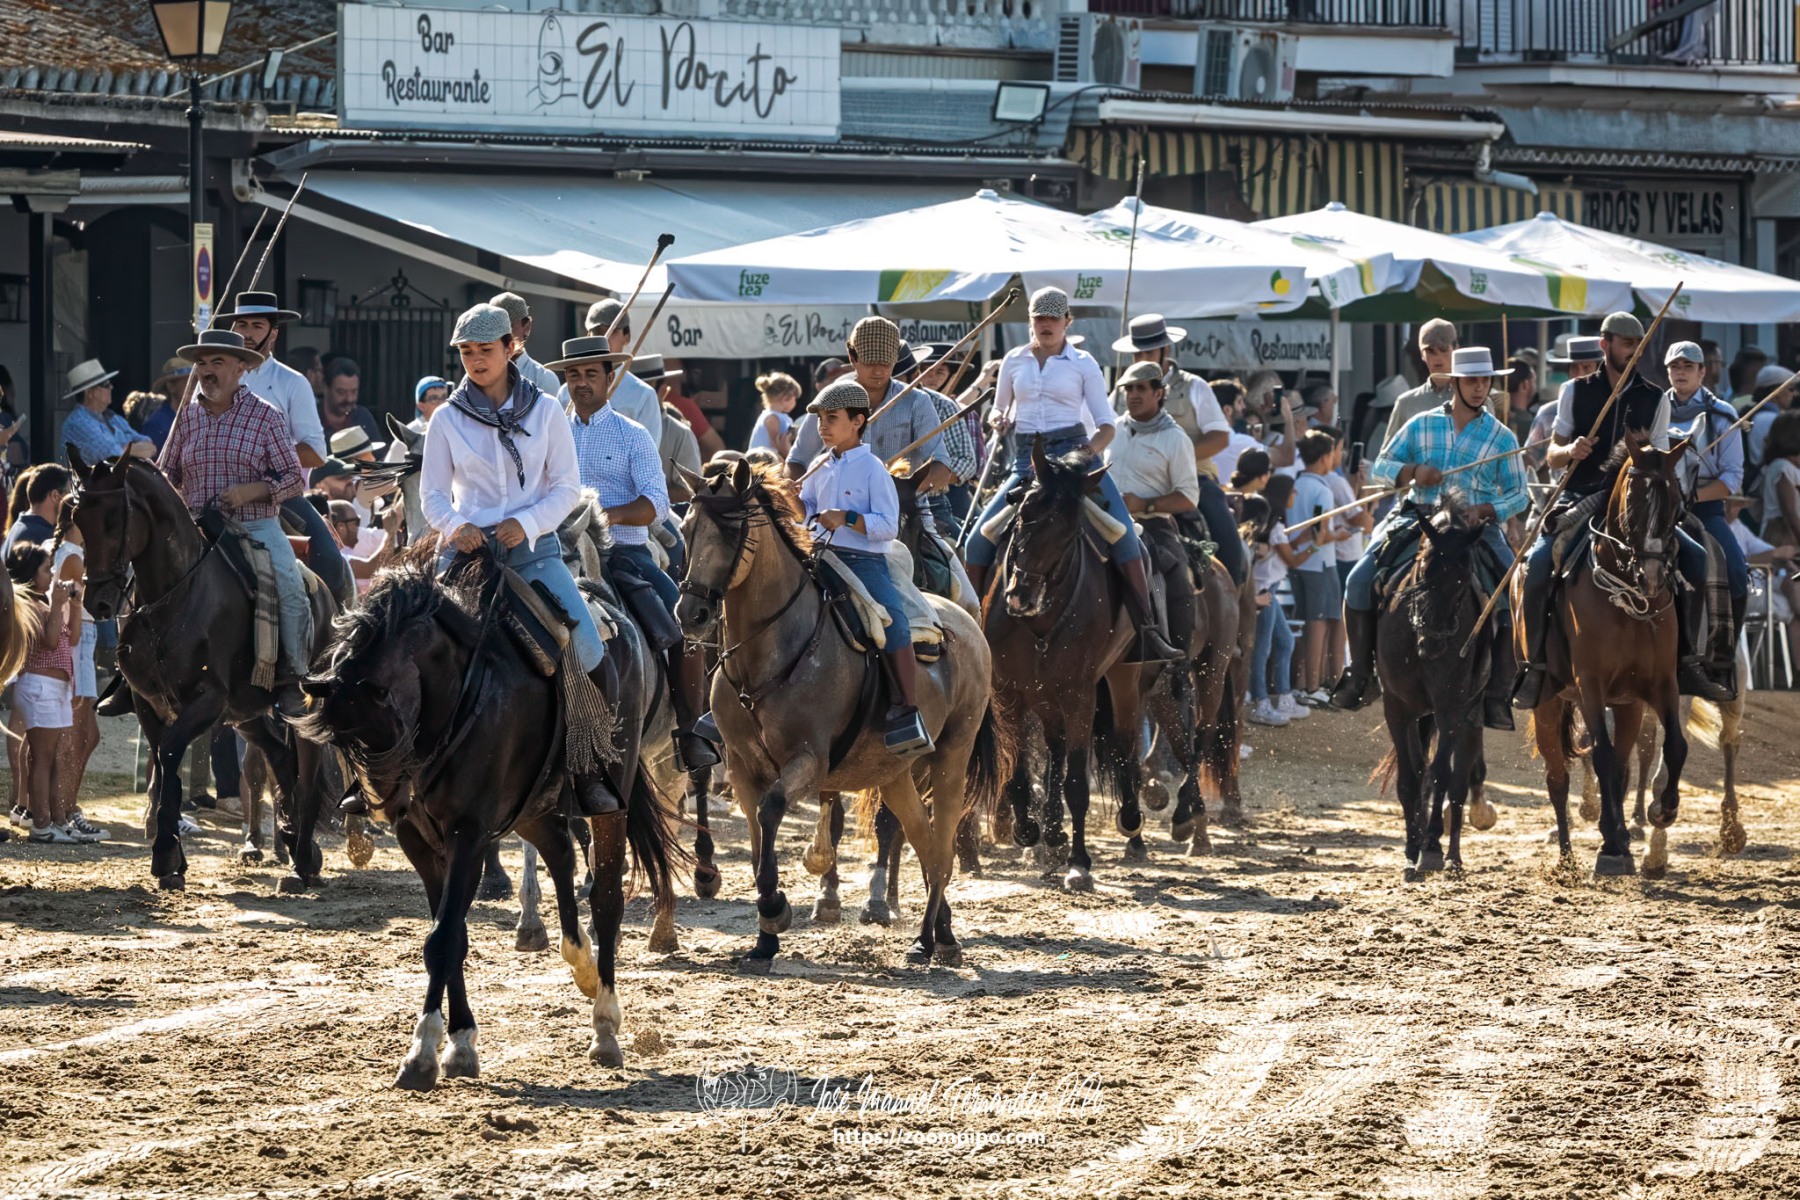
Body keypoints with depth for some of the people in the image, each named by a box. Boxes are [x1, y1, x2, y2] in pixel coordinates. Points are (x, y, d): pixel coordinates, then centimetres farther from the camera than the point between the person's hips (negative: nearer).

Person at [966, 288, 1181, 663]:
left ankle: (1148, 630, -20)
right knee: (979, 539, -10)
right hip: (1026, 460, 3)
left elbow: (1107, 424, 2)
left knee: (1122, 532, -20)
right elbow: (999, 410, 24)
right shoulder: (1014, 361, 12)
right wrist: (1000, 422, 0)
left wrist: (1089, 450, -18)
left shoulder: (1082, 364, 4)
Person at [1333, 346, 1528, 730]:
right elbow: (1380, 468, 11)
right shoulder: (1421, 425, 12)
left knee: (1513, 597, -22)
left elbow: (1518, 494, 7)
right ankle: (1360, 672, -4)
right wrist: (1412, 472, -10)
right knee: (1360, 580, -19)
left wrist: (1485, 510, -13)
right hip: (1418, 518, 1)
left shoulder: (1501, 437, 9)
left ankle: (1496, 696, -16)